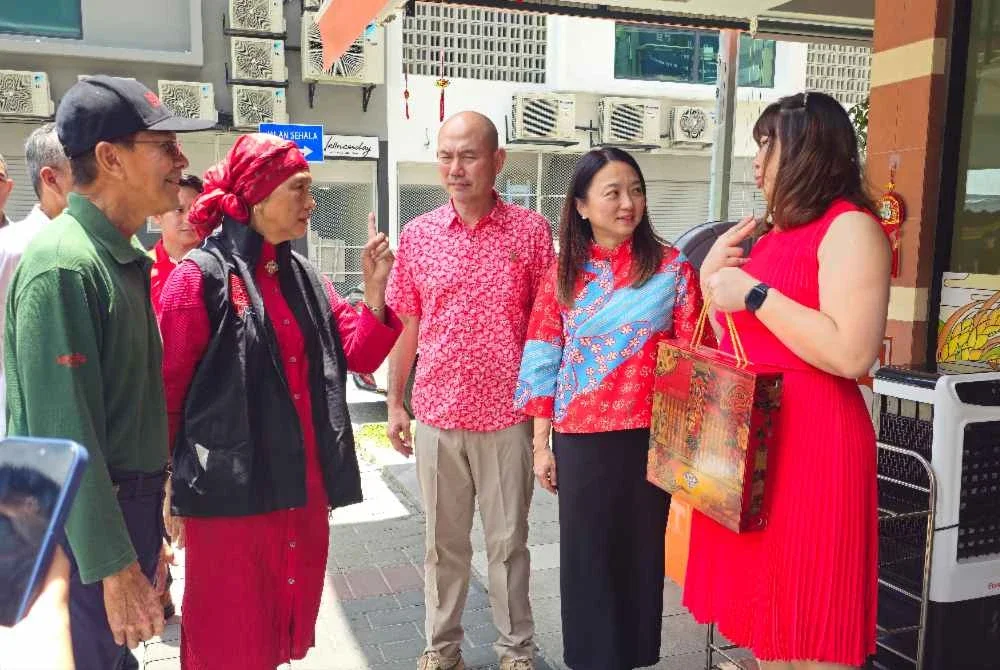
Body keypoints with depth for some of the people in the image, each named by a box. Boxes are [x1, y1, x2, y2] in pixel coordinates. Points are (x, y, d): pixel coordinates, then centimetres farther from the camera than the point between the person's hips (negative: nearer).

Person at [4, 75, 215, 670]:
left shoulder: (124, 257, 9)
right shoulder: (63, 264, -20)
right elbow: (67, 435, -23)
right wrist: (116, 567, -21)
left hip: (128, 505, 8)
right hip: (84, 526, -8)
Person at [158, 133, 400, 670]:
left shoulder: (303, 276, 8)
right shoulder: (201, 277, -11)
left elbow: (361, 356, 6)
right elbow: (168, 393, -9)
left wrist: (375, 288, -9)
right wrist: (169, 493, -6)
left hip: (303, 488, 6)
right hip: (230, 491, -6)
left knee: (289, 618, 19)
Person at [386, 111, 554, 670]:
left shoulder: (531, 230, -4)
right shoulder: (418, 234, 2)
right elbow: (406, 324, 8)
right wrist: (395, 403, 8)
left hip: (508, 415, -2)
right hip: (435, 415, 2)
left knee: (509, 541, 11)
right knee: (444, 542, 16)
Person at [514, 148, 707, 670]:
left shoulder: (672, 267, -1)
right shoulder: (564, 271, 2)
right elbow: (543, 361, 3)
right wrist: (541, 444, 1)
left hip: (650, 436, 0)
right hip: (580, 439, 1)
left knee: (641, 551, 11)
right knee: (585, 554, 10)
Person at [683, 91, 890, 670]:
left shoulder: (849, 227, -10)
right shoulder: (781, 232, 17)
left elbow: (852, 354, -23)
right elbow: (738, 338, 21)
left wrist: (755, 294, -18)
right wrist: (713, 274, 7)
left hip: (812, 442, -9)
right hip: (752, 441, 9)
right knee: (768, 611, 17)